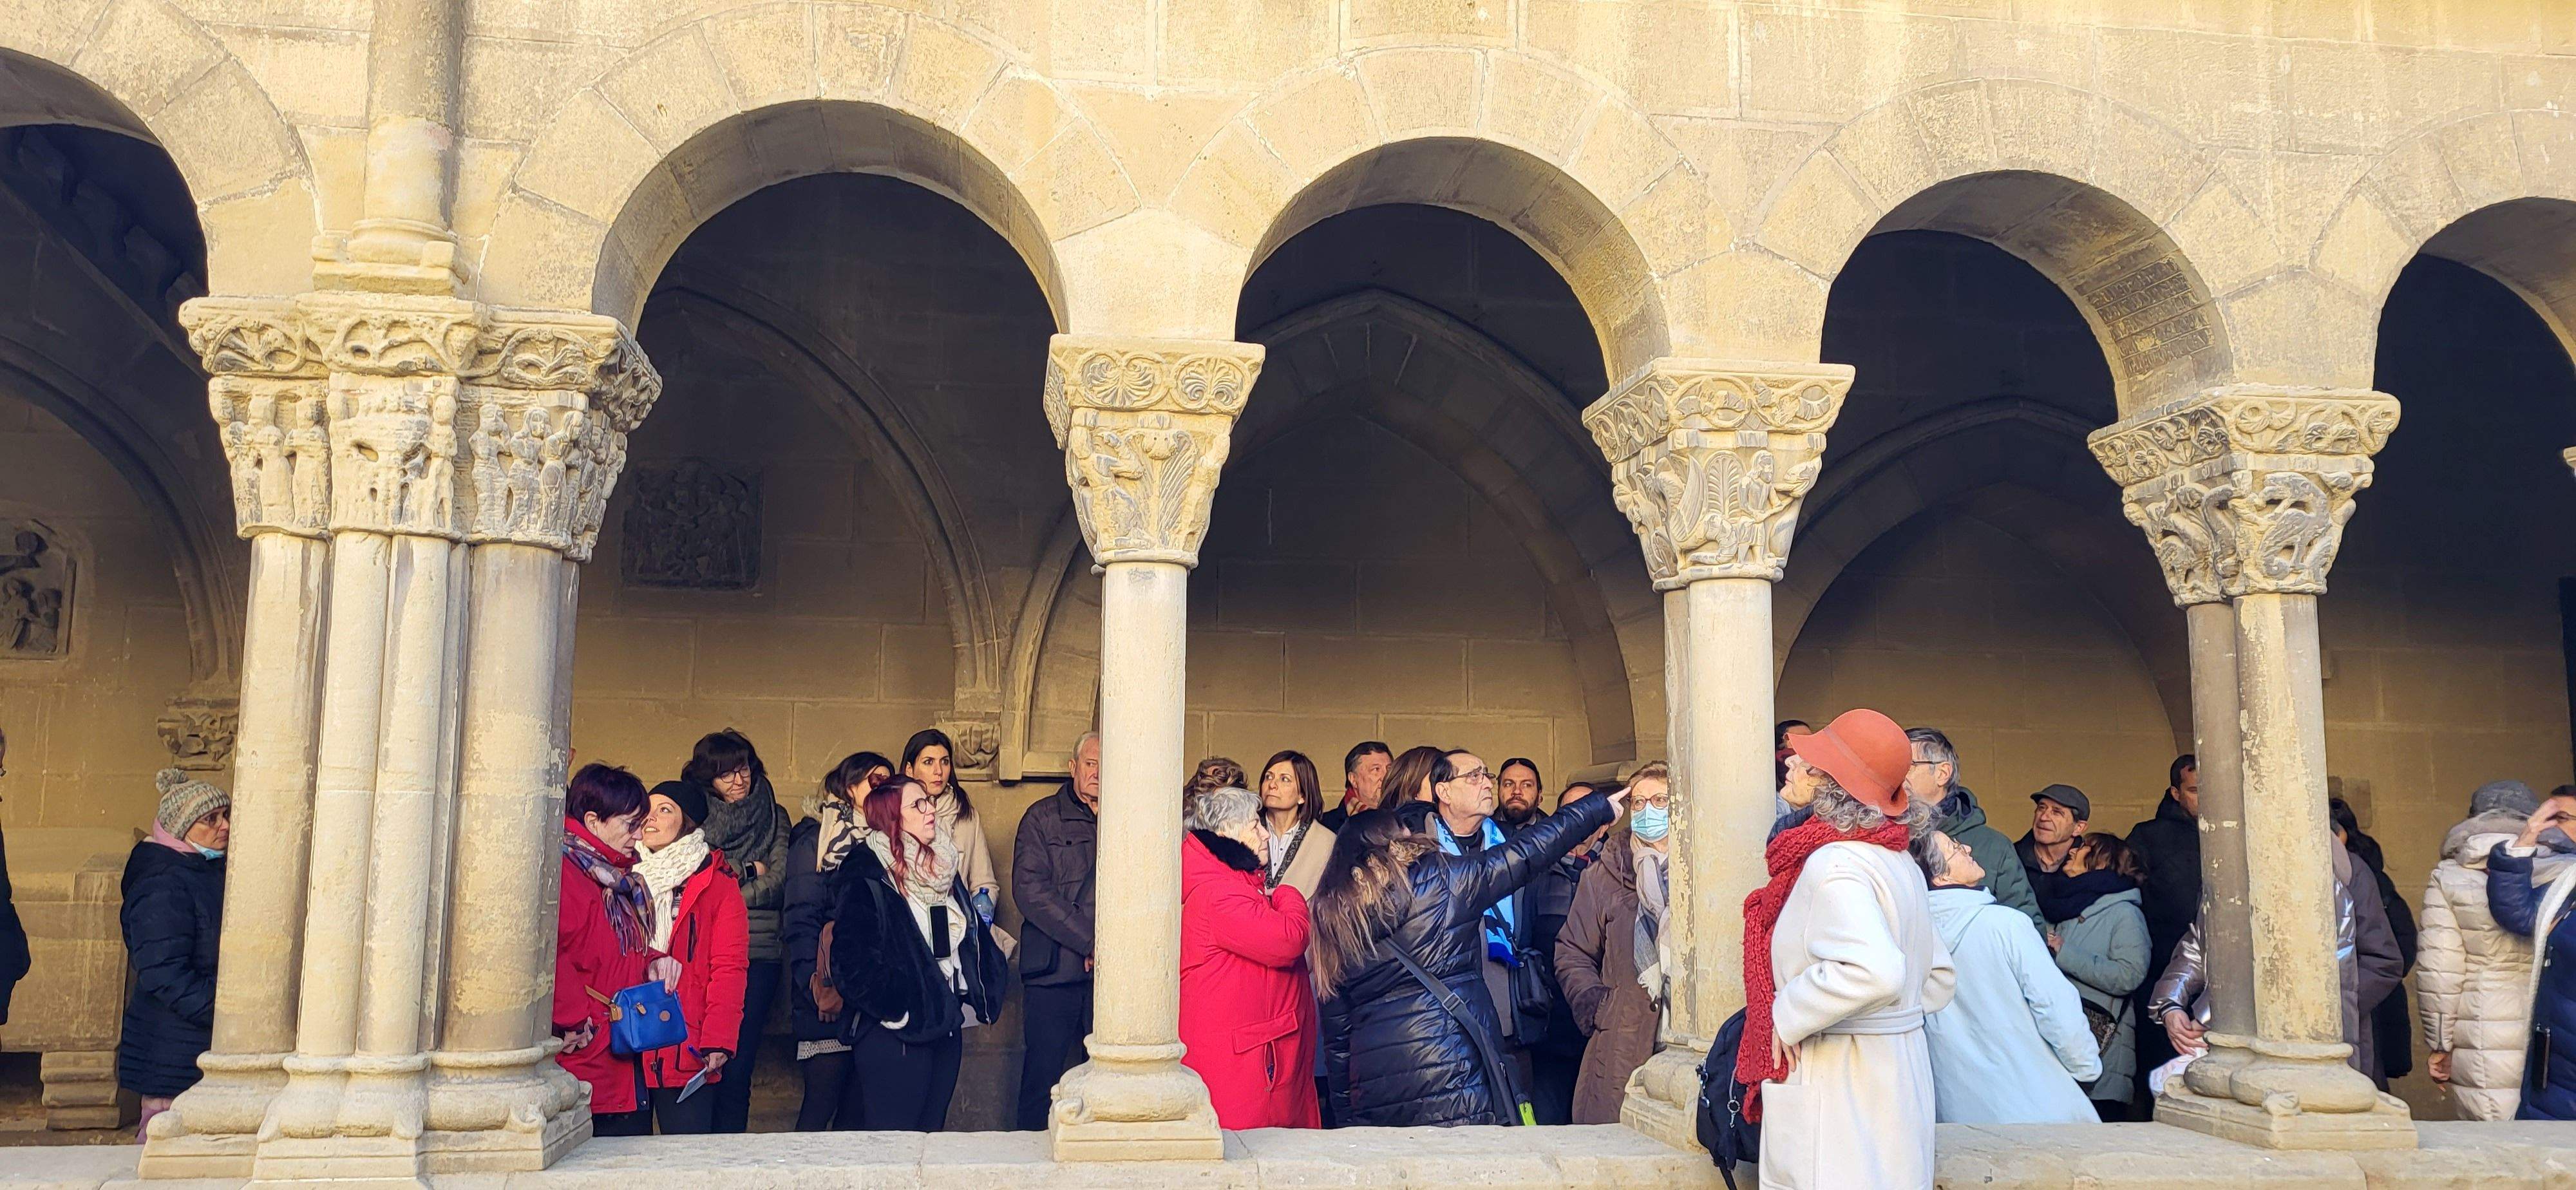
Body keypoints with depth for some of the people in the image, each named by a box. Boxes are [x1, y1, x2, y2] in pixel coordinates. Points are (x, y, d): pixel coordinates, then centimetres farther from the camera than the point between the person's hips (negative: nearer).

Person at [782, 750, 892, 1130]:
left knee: (857, 1106, 7)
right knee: (821, 1104, -4)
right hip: (832, 996, -6)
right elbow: (800, 920, -9)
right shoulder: (816, 838, -2)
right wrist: (819, 988, -18)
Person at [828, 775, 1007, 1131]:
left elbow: (973, 938, 20)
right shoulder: (867, 873, -10)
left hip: (946, 1027, 7)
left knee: (930, 1136, 13)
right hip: (895, 1033, -7)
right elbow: (852, 958, -18)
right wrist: (895, 1010, -17)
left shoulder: (944, 867, 14)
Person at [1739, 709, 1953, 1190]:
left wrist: (1788, 1015, -21)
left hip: (1839, 1090, -9)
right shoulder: (1897, 861, 9)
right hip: (1896, 1073, 9)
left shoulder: (1834, 864, -19)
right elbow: (1938, 980, 16)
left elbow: (1872, 970, -34)